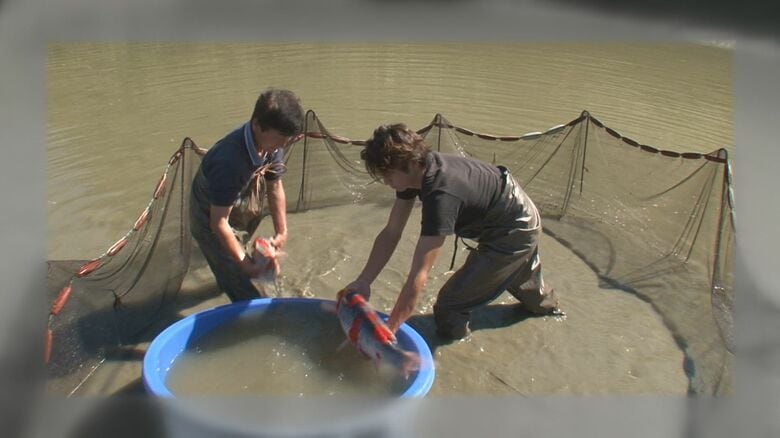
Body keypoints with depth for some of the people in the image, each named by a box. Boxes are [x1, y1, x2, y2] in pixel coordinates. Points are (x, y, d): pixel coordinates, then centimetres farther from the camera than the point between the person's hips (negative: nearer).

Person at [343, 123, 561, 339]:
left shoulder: (441, 195, -41)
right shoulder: (415, 170, -15)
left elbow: (419, 275, -41)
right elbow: (391, 233, -9)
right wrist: (363, 281, -18)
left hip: (516, 231, -9)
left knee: (449, 307, -10)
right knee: (520, 278, 39)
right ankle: (546, 304, 69)